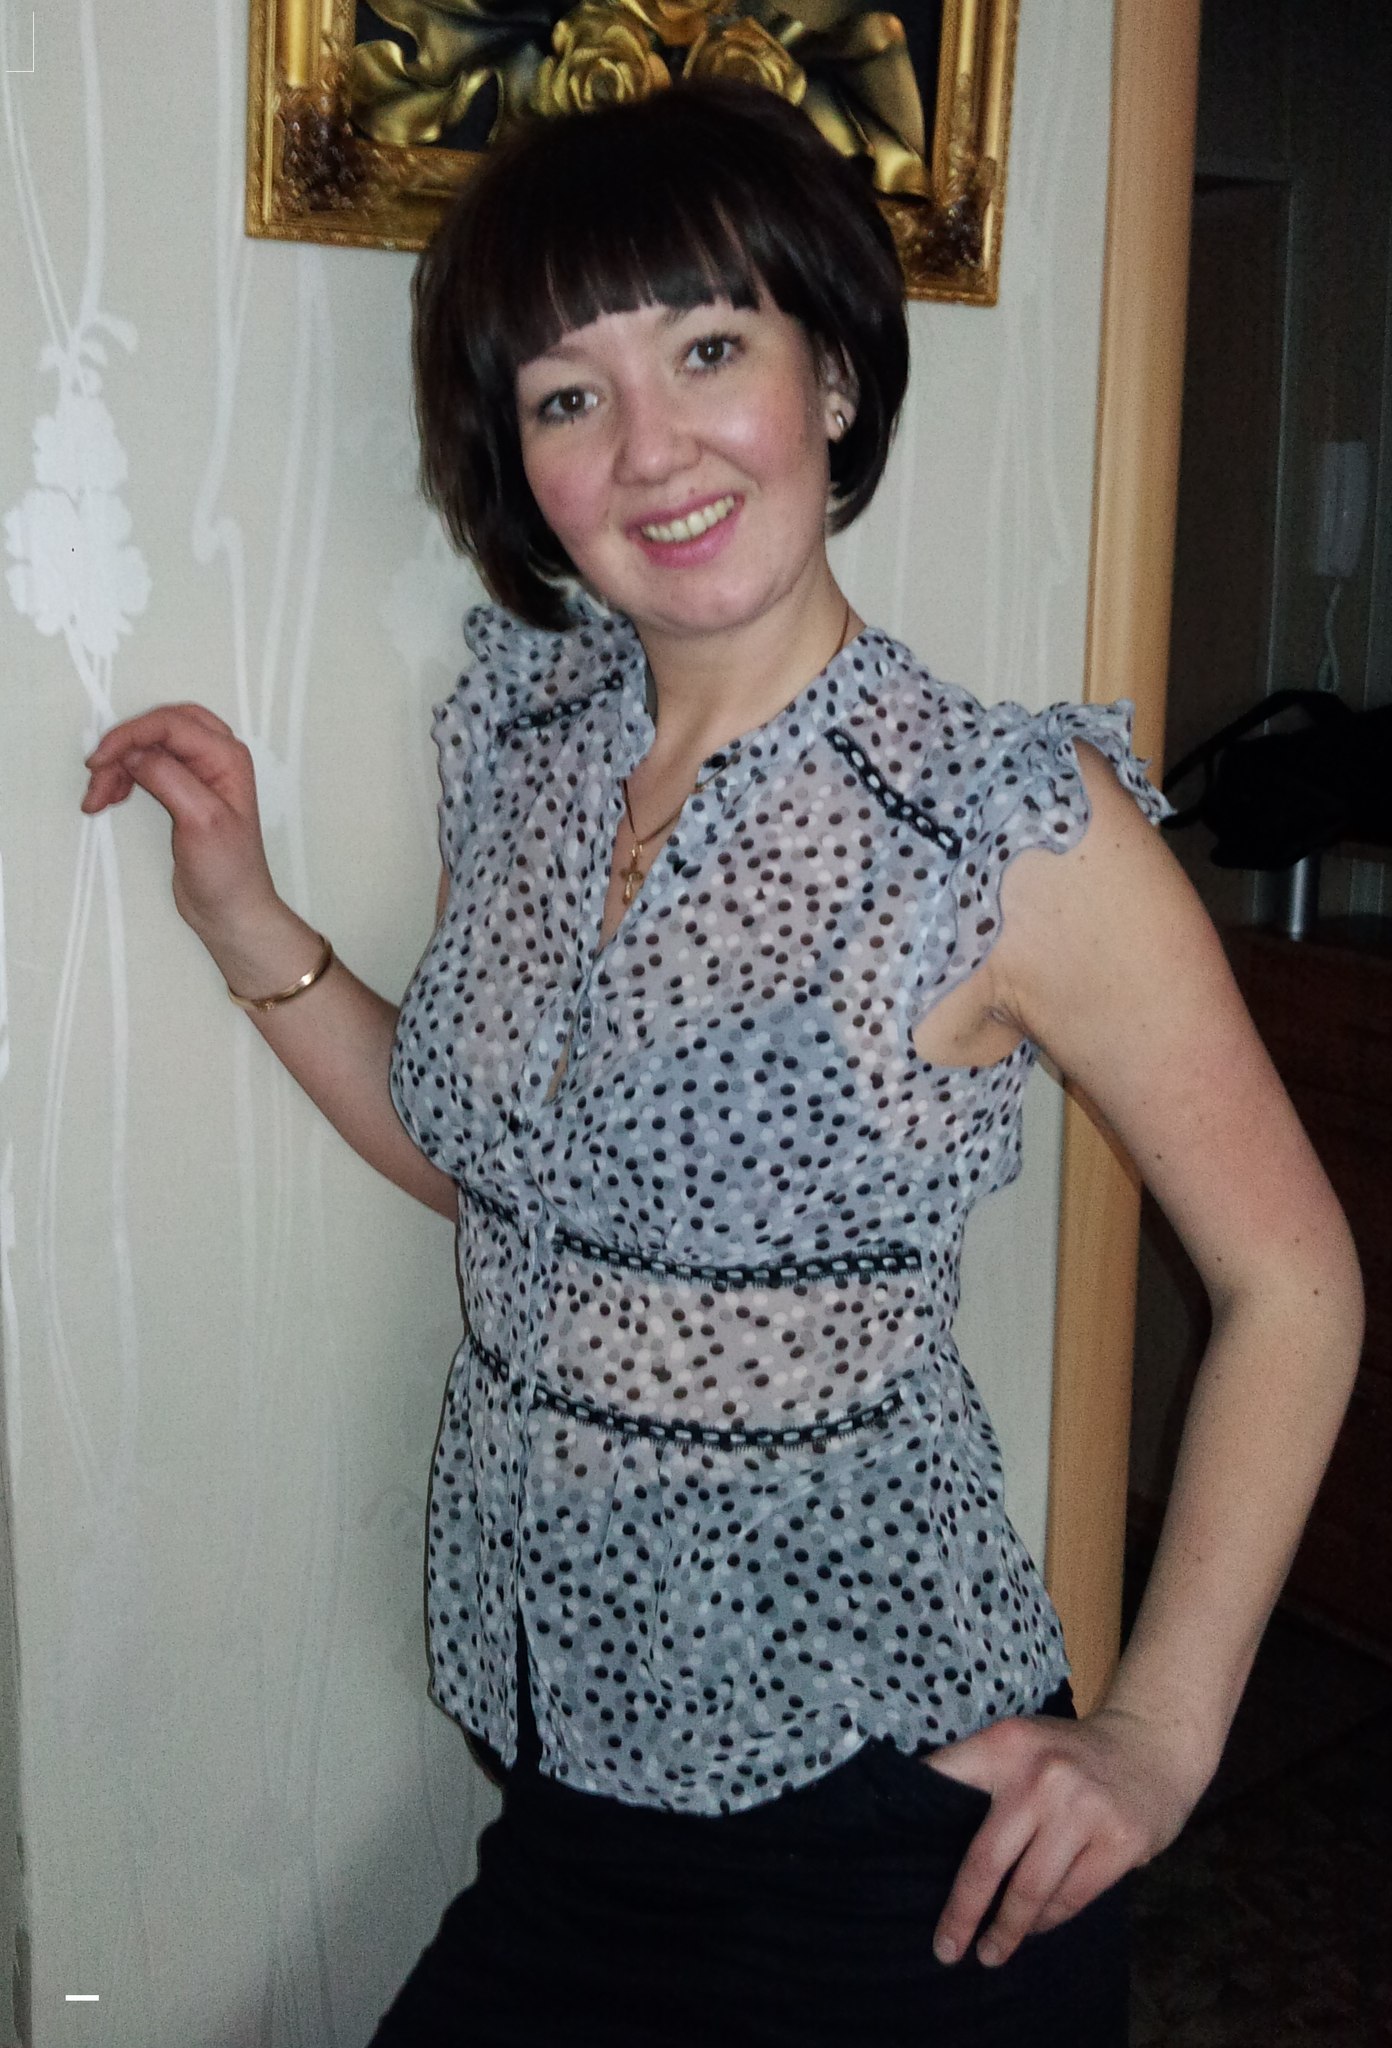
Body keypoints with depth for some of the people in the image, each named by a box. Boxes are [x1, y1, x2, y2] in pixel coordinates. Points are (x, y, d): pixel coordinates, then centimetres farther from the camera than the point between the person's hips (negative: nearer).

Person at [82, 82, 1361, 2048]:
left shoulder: (1020, 826, -17)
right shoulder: (515, 719, 0)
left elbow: (1291, 1283, -10)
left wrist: (1159, 1738, -12)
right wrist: (245, 915, 1)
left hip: (875, 1809, -4)